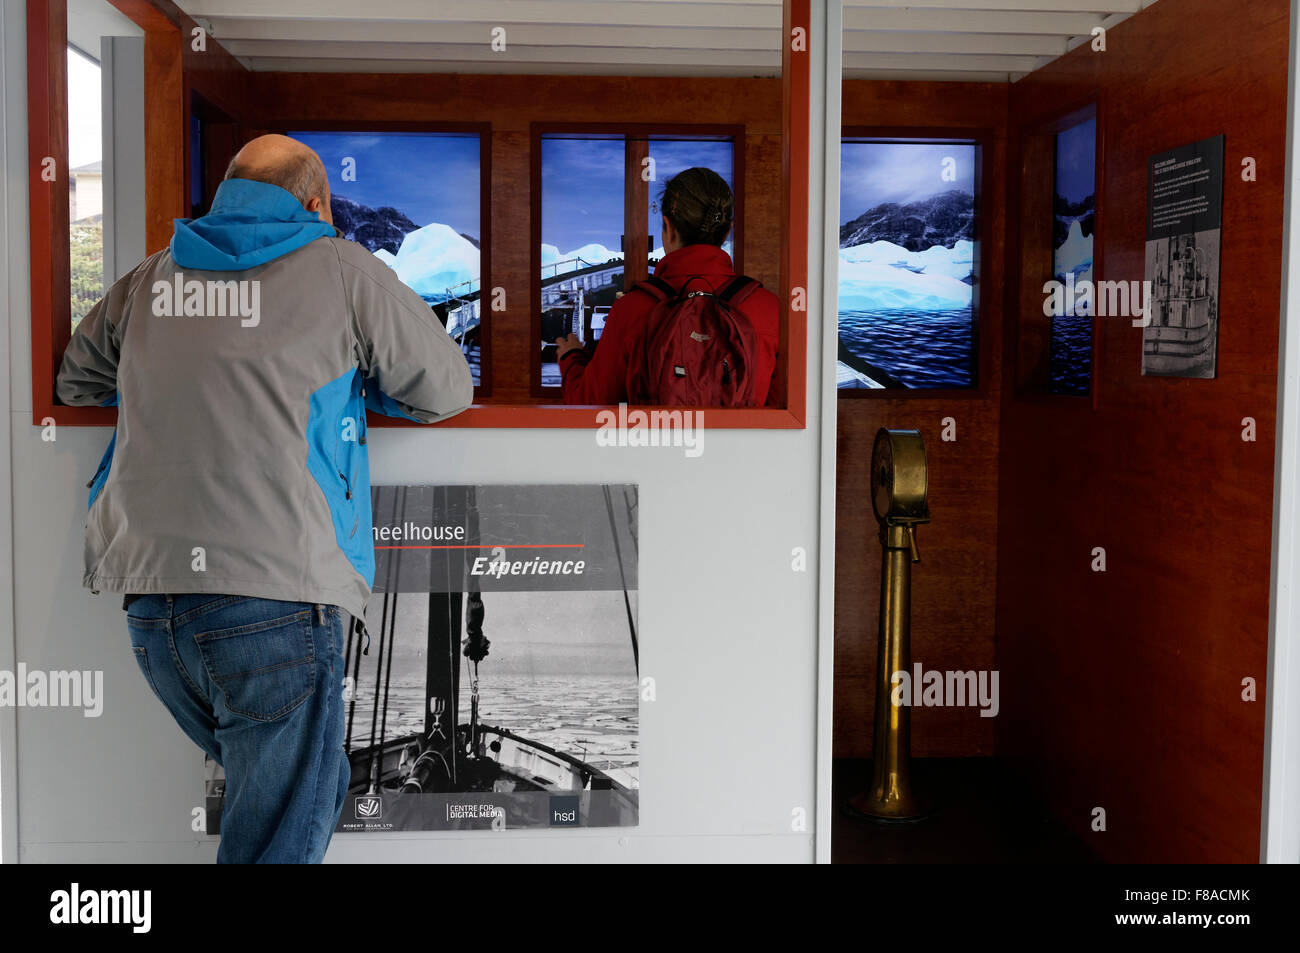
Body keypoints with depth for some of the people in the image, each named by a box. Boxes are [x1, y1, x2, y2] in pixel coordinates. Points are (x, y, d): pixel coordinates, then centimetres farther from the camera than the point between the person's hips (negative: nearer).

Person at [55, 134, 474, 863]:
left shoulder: (148, 280, 16)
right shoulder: (342, 269, 3)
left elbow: (78, 380, 32)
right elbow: (447, 390, 11)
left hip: (151, 601, 6)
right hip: (275, 602, -5)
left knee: (317, 783, 22)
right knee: (280, 837, 4)